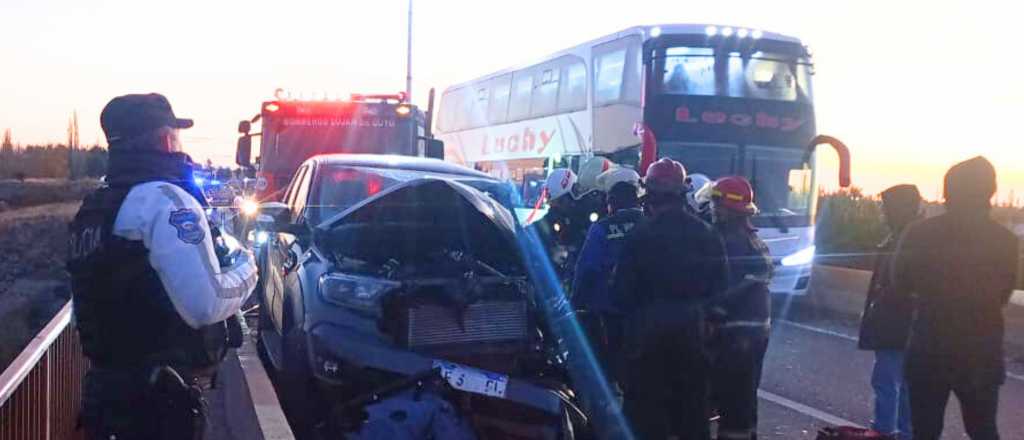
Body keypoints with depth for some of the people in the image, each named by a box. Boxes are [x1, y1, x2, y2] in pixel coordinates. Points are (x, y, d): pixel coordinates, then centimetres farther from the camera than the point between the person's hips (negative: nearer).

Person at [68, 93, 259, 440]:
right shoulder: (165, 201, -16)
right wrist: (245, 265, -6)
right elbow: (207, 306, -26)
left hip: (104, 387, 9)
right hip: (158, 398, -9)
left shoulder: (93, 210, 13)